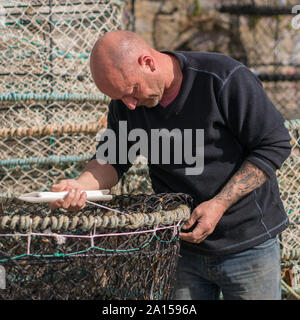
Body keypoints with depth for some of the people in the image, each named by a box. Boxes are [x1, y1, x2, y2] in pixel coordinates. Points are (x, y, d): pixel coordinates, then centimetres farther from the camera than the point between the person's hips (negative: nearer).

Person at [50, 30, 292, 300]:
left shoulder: (224, 78, -19)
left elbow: (275, 144, -14)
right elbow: (113, 158, 5)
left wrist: (219, 204, -20)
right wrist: (81, 185, -19)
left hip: (249, 245, -4)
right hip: (182, 247, 4)